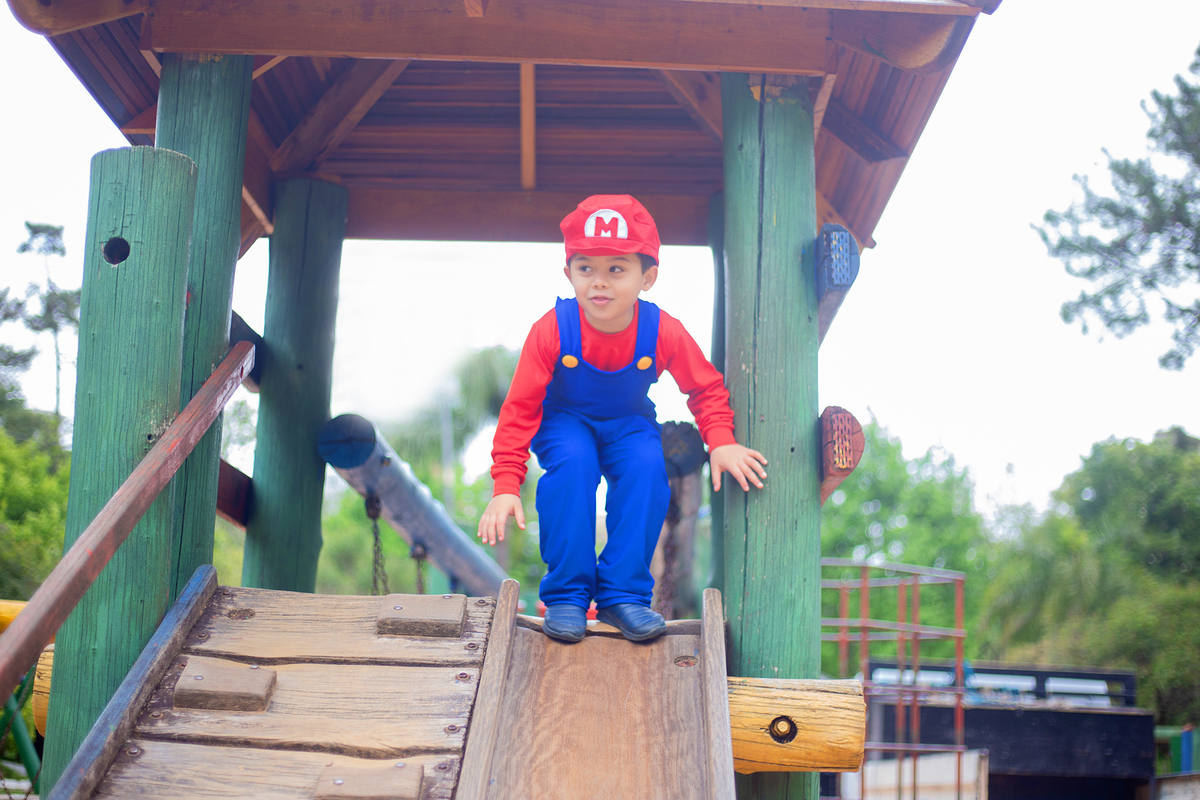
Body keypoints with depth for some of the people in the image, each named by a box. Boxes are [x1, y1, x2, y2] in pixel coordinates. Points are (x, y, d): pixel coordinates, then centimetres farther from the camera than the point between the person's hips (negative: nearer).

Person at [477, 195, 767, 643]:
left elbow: (706, 389, -4)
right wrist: (505, 486, -25)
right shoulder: (552, 330, -25)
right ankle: (566, 595, -21)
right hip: (563, 421, -2)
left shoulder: (663, 332, -21)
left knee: (648, 466, -30)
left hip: (629, 423, 2)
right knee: (572, 462, -34)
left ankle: (623, 594, -18)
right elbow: (520, 408, -18)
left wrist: (721, 442, -21)